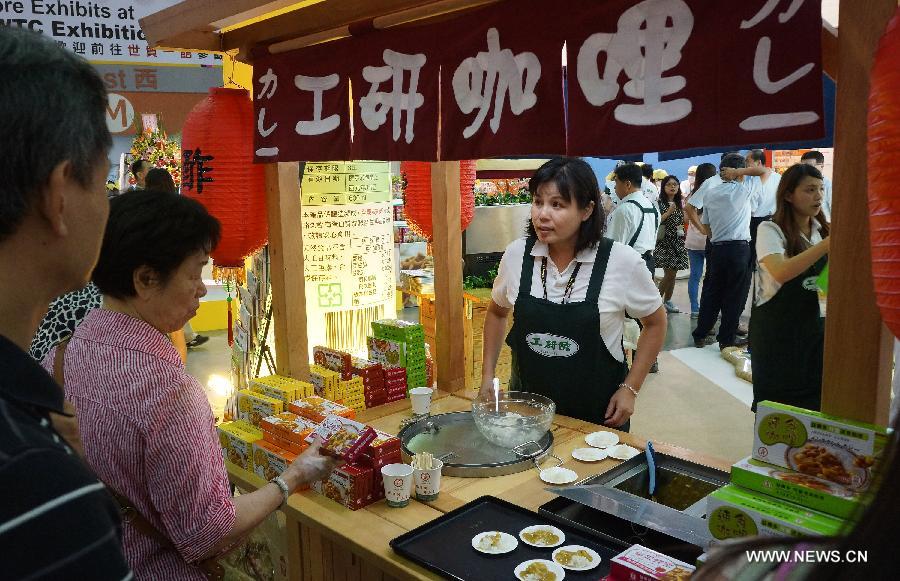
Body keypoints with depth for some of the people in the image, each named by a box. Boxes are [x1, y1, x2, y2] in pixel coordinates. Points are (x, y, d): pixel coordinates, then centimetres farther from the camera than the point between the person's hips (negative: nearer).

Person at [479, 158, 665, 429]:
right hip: (527, 404, 3)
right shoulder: (517, 254, -8)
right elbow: (497, 312, 9)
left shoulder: (622, 261, -16)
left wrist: (630, 389, -5)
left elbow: (655, 323, -1)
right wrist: (488, 374, 4)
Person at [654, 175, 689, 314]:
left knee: (673, 273, 7)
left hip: (678, 242, 6)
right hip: (664, 241, -6)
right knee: (668, 274, -11)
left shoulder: (679, 203, 14)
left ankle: (667, 301, 17)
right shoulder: (660, 203, -5)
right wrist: (669, 212, -18)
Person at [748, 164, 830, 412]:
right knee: (776, 401, 4)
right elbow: (781, 272, -29)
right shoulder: (770, 230, -11)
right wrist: (829, 244, -30)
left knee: (816, 401, 10)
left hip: (814, 325, 5)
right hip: (777, 329, -5)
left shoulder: (823, 230, 7)